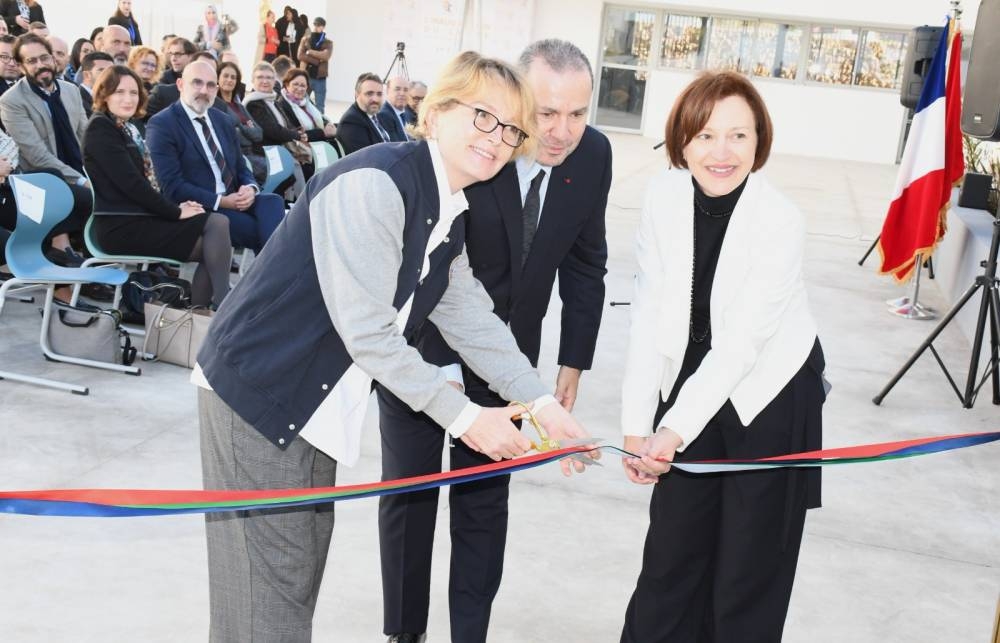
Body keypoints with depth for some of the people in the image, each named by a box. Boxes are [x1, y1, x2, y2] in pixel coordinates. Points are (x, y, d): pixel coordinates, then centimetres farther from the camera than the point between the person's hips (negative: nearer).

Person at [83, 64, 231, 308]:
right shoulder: (100, 127, -6)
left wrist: (175, 206, -1)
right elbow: (130, 182, -14)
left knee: (217, 222, -8)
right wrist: (176, 212, -11)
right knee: (216, 224, -17)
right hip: (121, 227, -8)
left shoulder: (127, 129, 20)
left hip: (138, 219, 8)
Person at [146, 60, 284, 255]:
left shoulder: (222, 120, 18)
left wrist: (250, 188, -6)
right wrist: (221, 201, -18)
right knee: (261, 230, -30)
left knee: (272, 202, -27)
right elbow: (172, 186, -13)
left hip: (234, 201, 6)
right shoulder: (161, 125, -4)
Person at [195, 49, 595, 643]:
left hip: (318, 409, 9)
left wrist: (541, 400, 1)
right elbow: (366, 331, -25)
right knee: (270, 592, -1)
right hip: (259, 392, -9)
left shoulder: (449, 220, 7)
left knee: (303, 568, 18)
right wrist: (463, 416, -19)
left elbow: (472, 319, 10)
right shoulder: (376, 182, -22)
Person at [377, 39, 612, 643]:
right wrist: (445, 371, -28)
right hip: (422, 348, -3)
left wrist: (574, 362, 1)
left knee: (485, 502, 10)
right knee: (409, 494, 9)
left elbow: (585, 264, 1)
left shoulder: (593, 155, -11)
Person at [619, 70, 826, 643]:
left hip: (771, 392, -3)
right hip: (692, 380, 4)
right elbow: (649, 315, -10)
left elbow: (740, 344, -24)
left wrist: (674, 432, -27)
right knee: (671, 552, 13)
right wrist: (637, 425, -12)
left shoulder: (781, 221, -23)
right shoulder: (664, 196, -12)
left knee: (749, 565, 5)